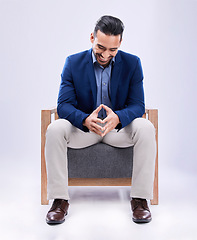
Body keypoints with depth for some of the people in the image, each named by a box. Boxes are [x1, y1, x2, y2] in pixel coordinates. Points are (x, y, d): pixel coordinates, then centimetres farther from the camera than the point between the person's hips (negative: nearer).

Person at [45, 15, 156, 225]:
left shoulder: (132, 63, -6)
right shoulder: (73, 63, -7)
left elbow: (137, 105, -10)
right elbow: (63, 105, -12)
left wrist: (117, 118, -35)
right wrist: (85, 120, -36)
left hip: (119, 126, 0)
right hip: (83, 127, 0)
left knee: (145, 128, -30)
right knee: (55, 129, -29)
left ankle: (140, 199, -20)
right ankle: (59, 200, -19)